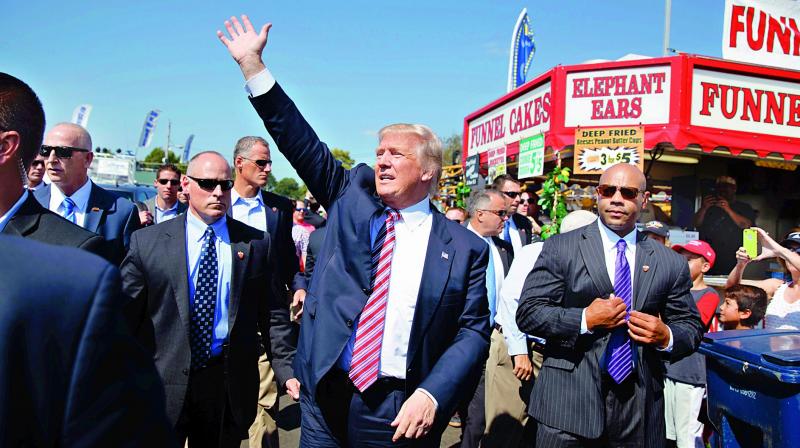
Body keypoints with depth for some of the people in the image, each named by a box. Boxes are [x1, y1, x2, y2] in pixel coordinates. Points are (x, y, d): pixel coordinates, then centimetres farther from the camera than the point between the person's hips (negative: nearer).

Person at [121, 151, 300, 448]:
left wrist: (286, 371, -1)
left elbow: (271, 314, 4)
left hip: (231, 384, 1)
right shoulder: (147, 242, -1)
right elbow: (127, 315, 1)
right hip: (162, 382, -1)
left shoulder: (256, 244, 1)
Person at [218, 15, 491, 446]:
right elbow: (300, 141, 0)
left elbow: (472, 333, -3)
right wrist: (252, 64, -3)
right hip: (324, 398, 3)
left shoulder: (465, 248, -3)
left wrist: (432, 395, -15)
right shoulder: (352, 197, 4)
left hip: (399, 411, -2)